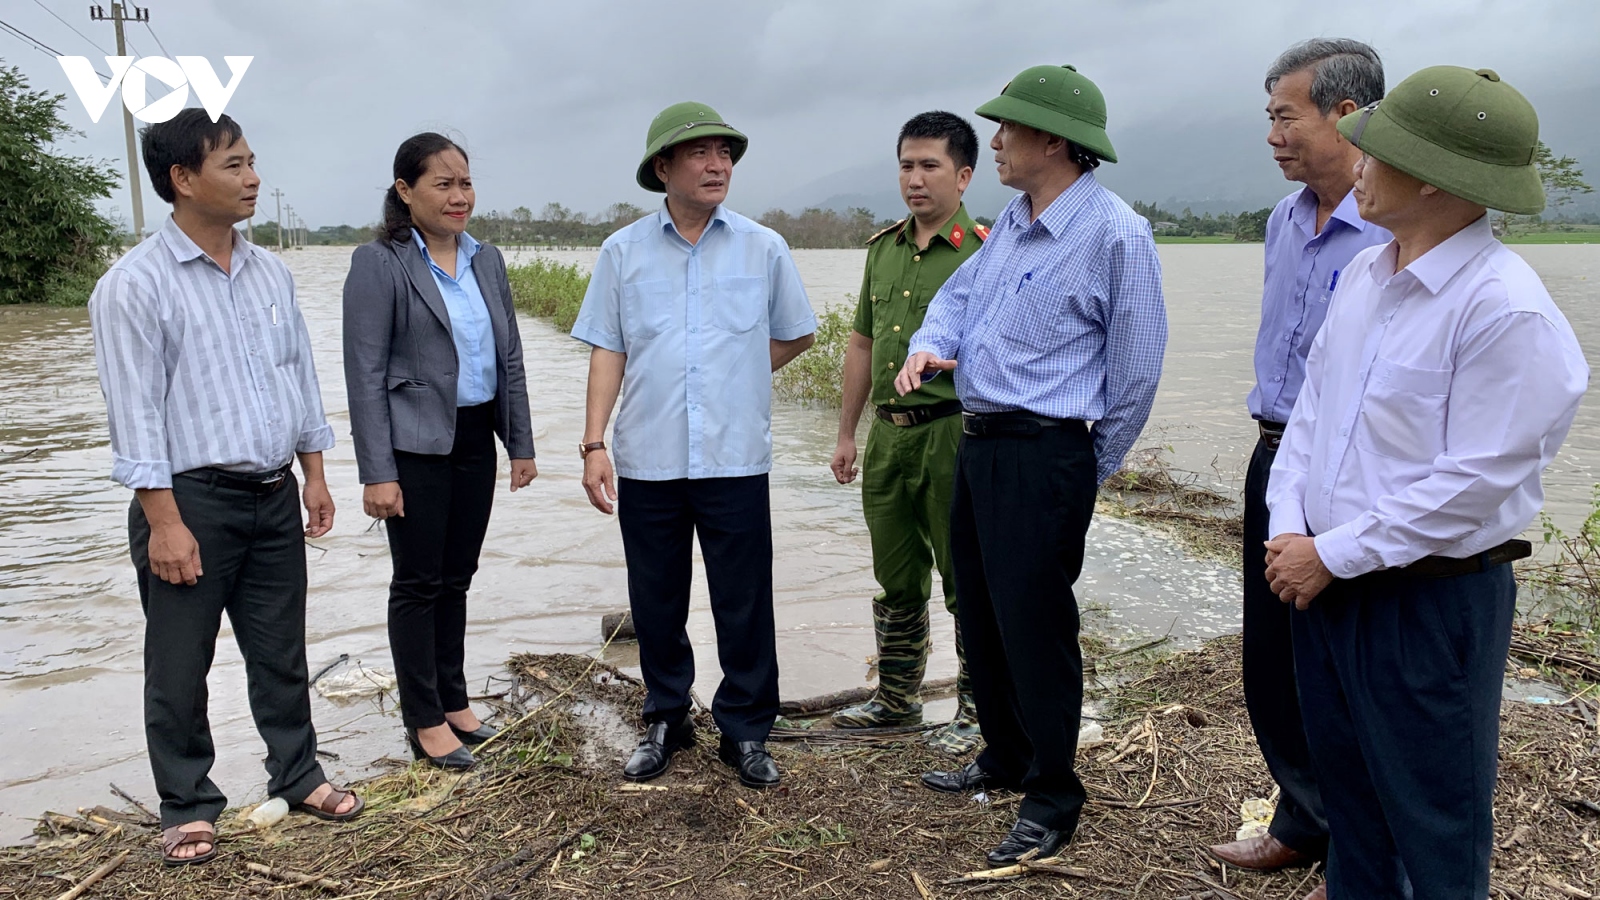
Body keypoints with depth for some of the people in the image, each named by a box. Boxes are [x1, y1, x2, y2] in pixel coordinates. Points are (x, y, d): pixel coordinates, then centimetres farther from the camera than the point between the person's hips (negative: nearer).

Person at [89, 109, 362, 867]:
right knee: (180, 667, 8)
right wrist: (165, 520, -16)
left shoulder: (271, 273, 8)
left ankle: (297, 775, 31)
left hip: (273, 497, 5)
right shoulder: (136, 284, -11)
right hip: (191, 500, -5)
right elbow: (135, 412, -13)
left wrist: (314, 475, 12)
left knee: (281, 651, 16)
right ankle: (188, 806, 24)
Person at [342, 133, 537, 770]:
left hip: (476, 442, 6)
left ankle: (453, 700, 29)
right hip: (416, 447, -5)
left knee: (457, 578, 15)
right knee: (418, 582, 4)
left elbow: (510, 358, 12)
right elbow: (365, 375, -12)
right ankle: (424, 722, 16)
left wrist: (521, 444, 9)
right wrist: (377, 473, -16)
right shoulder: (378, 264, -9)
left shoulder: (487, 261, 9)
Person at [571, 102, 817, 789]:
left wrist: (735, 378, 9)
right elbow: (607, 351, 3)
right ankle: (665, 720, 30)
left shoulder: (763, 248, 3)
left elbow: (796, 335, 15)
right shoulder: (623, 251, 5)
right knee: (656, 602, 12)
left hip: (736, 460, -1)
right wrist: (594, 444, -4)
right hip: (647, 461, 1)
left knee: (744, 603, 5)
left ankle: (746, 731, 21)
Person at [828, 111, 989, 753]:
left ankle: (975, 710, 20)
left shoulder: (986, 253, -8)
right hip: (888, 435, 6)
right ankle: (896, 699, 32)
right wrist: (846, 434, 15)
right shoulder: (882, 248, 12)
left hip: (955, 434, -6)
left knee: (969, 584, 4)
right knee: (896, 580, 17)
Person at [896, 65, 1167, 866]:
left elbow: (1134, 372, -11)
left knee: (1034, 627, 0)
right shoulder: (1012, 220, 10)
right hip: (979, 444, 9)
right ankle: (1005, 757, 38)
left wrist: (1086, 470, -2)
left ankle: (1052, 799, 18)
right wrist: (929, 344, 1)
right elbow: (960, 293, 23)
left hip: (1043, 459, -9)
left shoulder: (1115, 235, -15)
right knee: (979, 616, 18)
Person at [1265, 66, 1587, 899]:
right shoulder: (1364, 275, 4)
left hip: (1430, 598, -7)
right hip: (1322, 577, 7)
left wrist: (1333, 556, -16)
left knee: (1433, 808, 11)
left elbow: (1472, 485, -22)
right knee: (1342, 773, 23)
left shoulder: (1506, 310, -20)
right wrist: (1288, 530, -3)